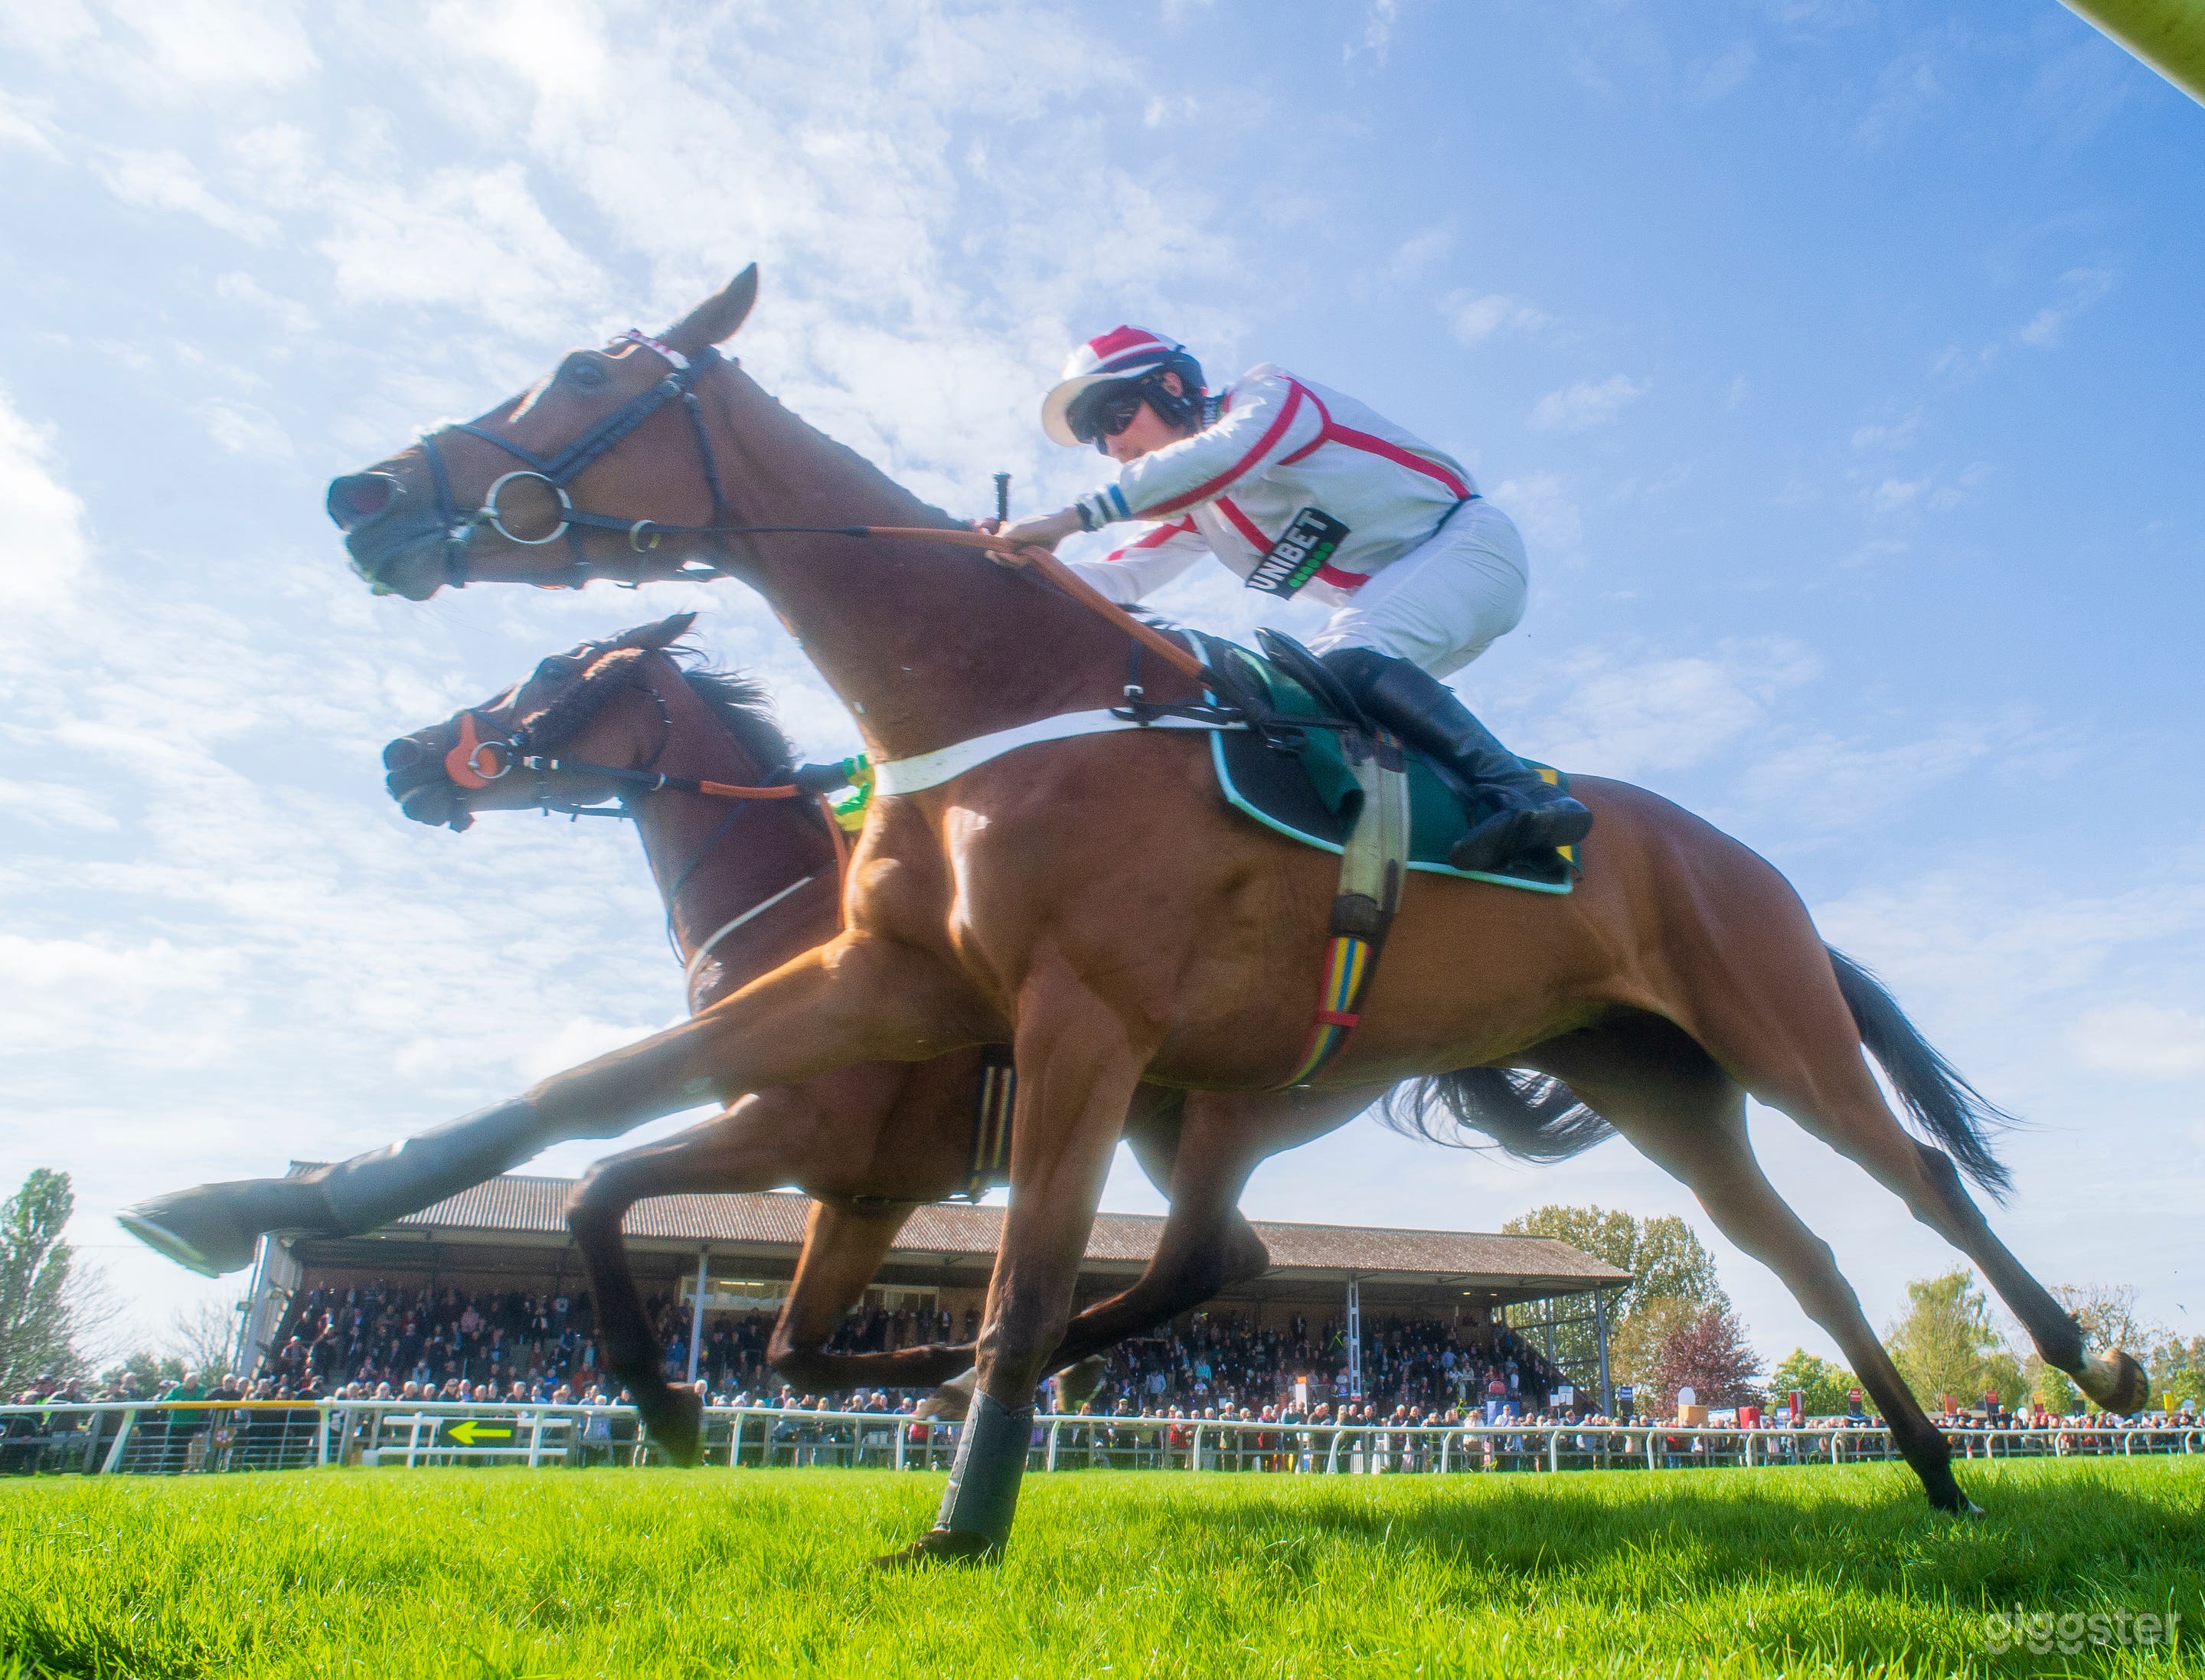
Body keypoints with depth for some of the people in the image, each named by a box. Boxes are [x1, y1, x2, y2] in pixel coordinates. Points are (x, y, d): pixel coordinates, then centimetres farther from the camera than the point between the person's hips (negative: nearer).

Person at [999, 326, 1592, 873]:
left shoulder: (1269, 393, -8)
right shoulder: (1194, 510, 15)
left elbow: (1223, 454, -29)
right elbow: (1120, 580, 4)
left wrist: (1074, 517, -34)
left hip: (1466, 542, -8)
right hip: (1388, 599, 8)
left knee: (1348, 658, -31)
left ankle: (1526, 793, -37)